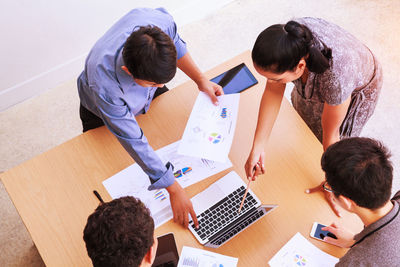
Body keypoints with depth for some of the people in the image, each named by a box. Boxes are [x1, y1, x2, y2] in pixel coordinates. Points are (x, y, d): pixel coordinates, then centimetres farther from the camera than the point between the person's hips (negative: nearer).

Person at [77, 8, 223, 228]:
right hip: (102, 113, -4)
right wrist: (174, 189, -35)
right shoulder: (104, 86, -50)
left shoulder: (160, 21, -40)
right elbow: (133, 141, -39)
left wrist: (201, 80, -15)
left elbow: (176, 44, -13)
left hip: (149, 98, 4)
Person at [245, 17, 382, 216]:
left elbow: (330, 135, -34)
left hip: (356, 90, -4)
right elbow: (272, 92, -24)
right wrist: (257, 148, -27)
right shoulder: (286, 39, -36)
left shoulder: (336, 77, -48)